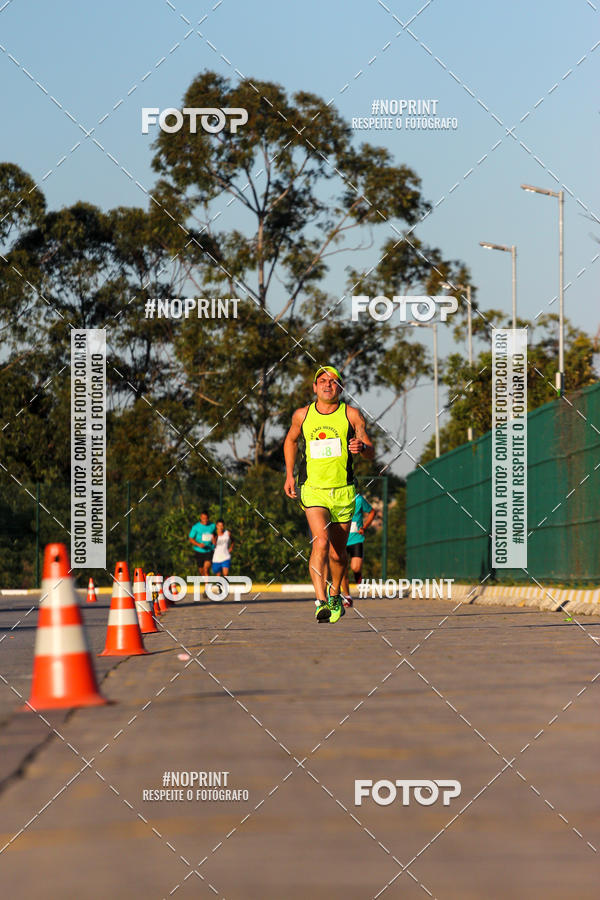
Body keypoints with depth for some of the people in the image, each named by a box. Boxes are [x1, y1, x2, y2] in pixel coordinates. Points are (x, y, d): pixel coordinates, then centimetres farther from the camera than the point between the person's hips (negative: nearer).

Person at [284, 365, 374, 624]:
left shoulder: (351, 415, 0)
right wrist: (289, 474, 13)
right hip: (313, 489, -1)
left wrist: (361, 447, -23)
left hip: (343, 491, 1)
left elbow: (371, 452, 1)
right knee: (321, 541, -22)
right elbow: (291, 440, 23)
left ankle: (334, 595, 36)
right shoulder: (302, 415, 4)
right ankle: (321, 601, -29)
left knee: (338, 551, 9)